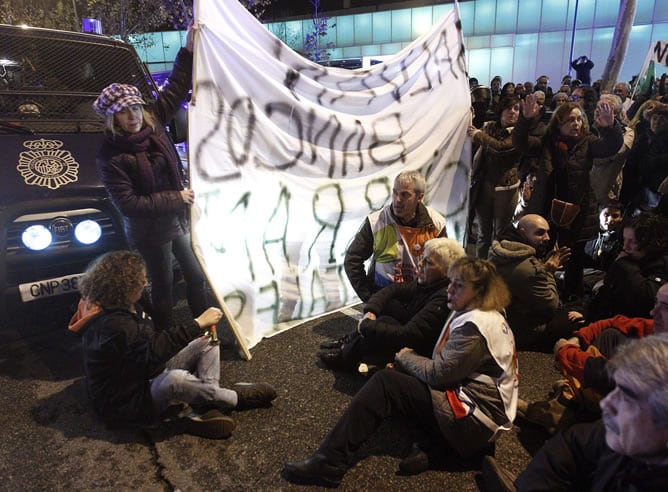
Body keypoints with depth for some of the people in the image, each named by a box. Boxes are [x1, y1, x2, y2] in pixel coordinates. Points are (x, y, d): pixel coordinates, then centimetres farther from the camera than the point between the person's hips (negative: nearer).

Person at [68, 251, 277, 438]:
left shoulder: (123, 307, 4)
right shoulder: (110, 325, -28)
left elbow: (153, 340, 13)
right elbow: (153, 349, -37)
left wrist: (197, 331, -1)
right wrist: (198, 323, -31)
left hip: (148, 375, 10)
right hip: (125, 402, -10)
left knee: (206, 343, 2)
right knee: (175, 379, -41)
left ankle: (204, 408, -18)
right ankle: (237, 398, -16)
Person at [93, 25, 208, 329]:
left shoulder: (152, 125, -4)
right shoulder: (110, 156, -19)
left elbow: (175, 90, 4)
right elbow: (128, 204, -22)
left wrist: (188, 49, 0)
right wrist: (176, 198, -21)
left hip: (180, 220, 6)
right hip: (150, 232, -6)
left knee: (196, 275, 20)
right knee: (163, 285, 11)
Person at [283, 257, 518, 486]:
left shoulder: (474, 325, -19)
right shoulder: (481, 315, 13)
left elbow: (437, 374, -20)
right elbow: (444, 366, 12)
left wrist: (404, 357, -2)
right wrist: (408, 360, -2)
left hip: (474, 422, -10)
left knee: (384, 382, -16)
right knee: (395, 375, 7)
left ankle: (329, 463, -13)